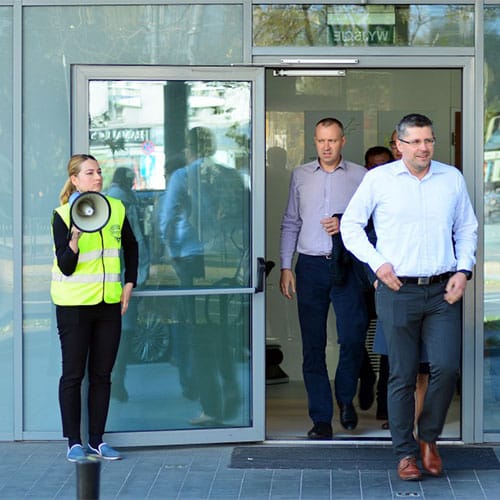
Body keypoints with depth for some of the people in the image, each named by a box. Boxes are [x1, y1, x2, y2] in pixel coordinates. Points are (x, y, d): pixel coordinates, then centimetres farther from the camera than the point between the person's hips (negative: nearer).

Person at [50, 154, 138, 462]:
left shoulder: (116, 209, 3)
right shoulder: (63, 216, -9)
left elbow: (131, 247, 19)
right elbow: (65, 268, -13)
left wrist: (129, 286, 11)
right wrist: (75, 237, -30)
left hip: (109, 304, 4)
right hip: (74, 305, -4)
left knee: (102, 375, 7)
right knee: (73, 374, 1)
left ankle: (97, 440, 15)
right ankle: (74, 442, 8)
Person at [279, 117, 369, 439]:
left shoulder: (360, 176, 5)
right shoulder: (301, 175, 11)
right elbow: (291, 222, 14)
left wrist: (346, 225, -12)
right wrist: (286, 266, 7)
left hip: (346, 266, -2)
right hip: (310, 266, 2)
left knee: (353, 338, -8)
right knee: (313, 346, 1)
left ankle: (346, 397, 19)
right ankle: (321, 418, 7)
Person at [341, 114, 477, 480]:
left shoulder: (452, 178, 9)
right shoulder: (379, 179, 2)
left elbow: (467, 229, 17)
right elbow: (350, 225, 7)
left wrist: (464, 270, 3)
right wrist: (377, 262, -4)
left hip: (444, 291, 2)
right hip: (398, 290, -2)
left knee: (447, 366, -8)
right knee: (403, 376, 2)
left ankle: (429, 438, 15)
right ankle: (405, 453, 13)